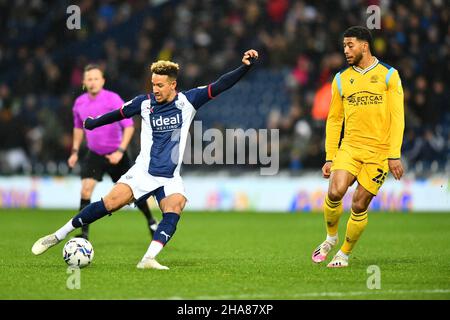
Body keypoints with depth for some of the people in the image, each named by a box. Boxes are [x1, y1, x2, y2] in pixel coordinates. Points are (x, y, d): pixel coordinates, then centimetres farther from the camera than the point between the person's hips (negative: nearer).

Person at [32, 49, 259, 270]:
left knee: (174, 210, -26)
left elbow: (219, 86, -8)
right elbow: (118, 114, 17)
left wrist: (245, 67, -17)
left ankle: (148, 259, -35)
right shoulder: (144, 103, 0)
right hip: (143, 172, -1)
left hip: (170, 178, 1)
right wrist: (93, 123, 25)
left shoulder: (187, 101, -2)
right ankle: (57, 236, -4)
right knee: (109, 204, -15)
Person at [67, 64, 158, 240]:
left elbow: (129, 126, -16)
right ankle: (84, 233, -11)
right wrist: (75, 151, 14)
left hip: (115, 154, -3)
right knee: (86, 189, -16)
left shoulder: (113, 99, -16)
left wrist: (120, 151, -24)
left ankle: (151, 222, 29)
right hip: (94, 154, 3)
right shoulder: (79, 103, -2)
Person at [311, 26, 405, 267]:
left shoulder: (388, 75, 0)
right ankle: (331, 236, 7)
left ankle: (344, 253, 15)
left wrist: (394, 156, -11)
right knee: (335, 192, -19)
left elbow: (397, 118, -3)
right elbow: (334, 120, 13)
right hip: (350, 147, 2)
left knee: (359, 205, -4)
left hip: (379, 151, -2)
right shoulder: (341, 79, 10)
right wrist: (330, 158, 7)